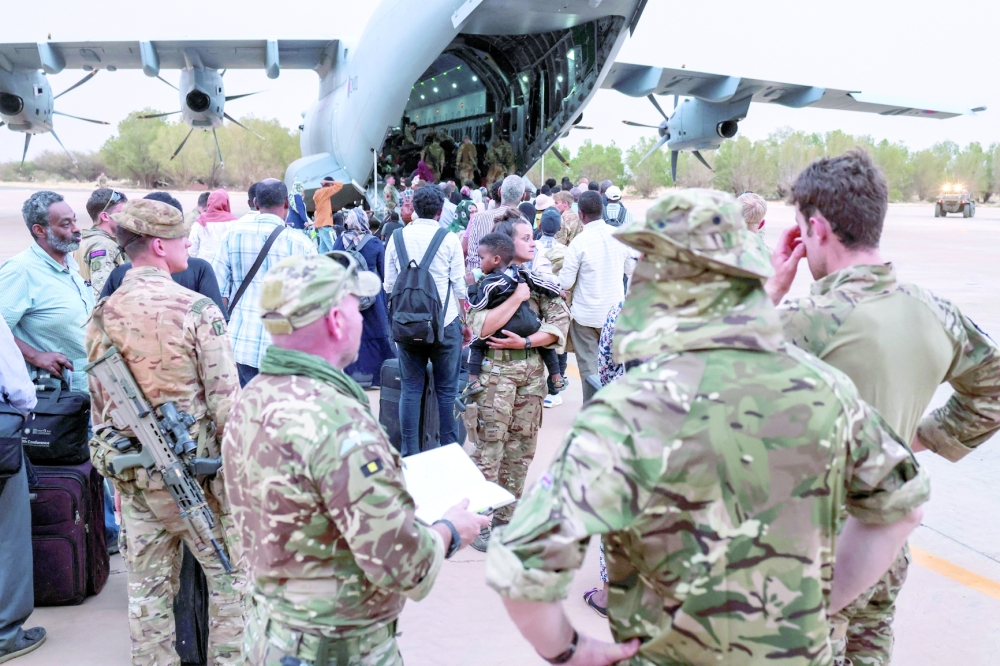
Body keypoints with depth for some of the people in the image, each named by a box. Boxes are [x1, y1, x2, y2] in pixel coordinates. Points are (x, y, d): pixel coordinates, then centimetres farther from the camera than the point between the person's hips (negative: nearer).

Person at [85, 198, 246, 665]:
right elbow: (225, 399, -15)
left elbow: (99, 403, 9)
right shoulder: (196, 309, -14)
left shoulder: (102, 315, 3)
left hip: (131, 473, 5)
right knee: (229, 575, 10)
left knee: (146, 587, 15)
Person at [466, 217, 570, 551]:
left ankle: (504, 518, 23)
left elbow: (560, 321, 1)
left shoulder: (539, 280, 11)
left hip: (532, 370, 6)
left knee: (521, 448, 10)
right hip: (496, 370, -5)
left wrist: (526, 342, -12)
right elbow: (480, 327, -18)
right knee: (489, 448, -2)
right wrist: (516, 298, -16)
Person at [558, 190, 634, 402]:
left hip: (587, 315, -4)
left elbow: (565, 283, -13)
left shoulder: (579, 242, -16)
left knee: (589, 367, 5)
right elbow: (629, 269, 11)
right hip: (615, 312, 4)